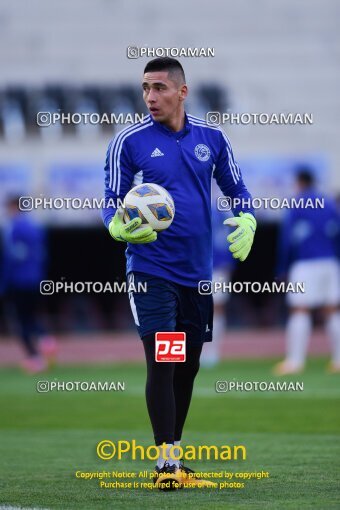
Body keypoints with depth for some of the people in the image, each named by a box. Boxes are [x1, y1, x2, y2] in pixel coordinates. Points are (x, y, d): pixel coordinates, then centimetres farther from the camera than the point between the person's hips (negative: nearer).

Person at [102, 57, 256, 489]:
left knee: (188, 365, 12)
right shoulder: (128, 141, -6)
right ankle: (166, 459, -7)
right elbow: (112, 203, -3)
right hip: (151, 271, -4)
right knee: (161, 362, -12)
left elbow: (236, 190, 13)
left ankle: (174, 451, 25)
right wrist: (119, 228, -26)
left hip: (198, 272, 4)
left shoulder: (211, 138, 4)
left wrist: (247, 220, -7)